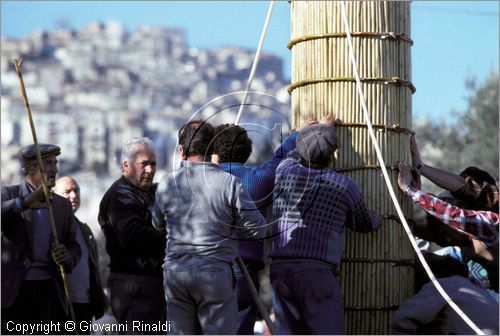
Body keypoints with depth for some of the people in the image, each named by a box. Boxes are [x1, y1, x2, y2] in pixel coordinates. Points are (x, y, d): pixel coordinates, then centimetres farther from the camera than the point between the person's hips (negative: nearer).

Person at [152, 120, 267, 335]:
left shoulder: (167, 184, 3)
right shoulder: (229, 183, -7)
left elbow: (158, 226, 16)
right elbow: (257, 229, -3)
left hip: (175, 271, 3)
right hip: (216, 271, -3)